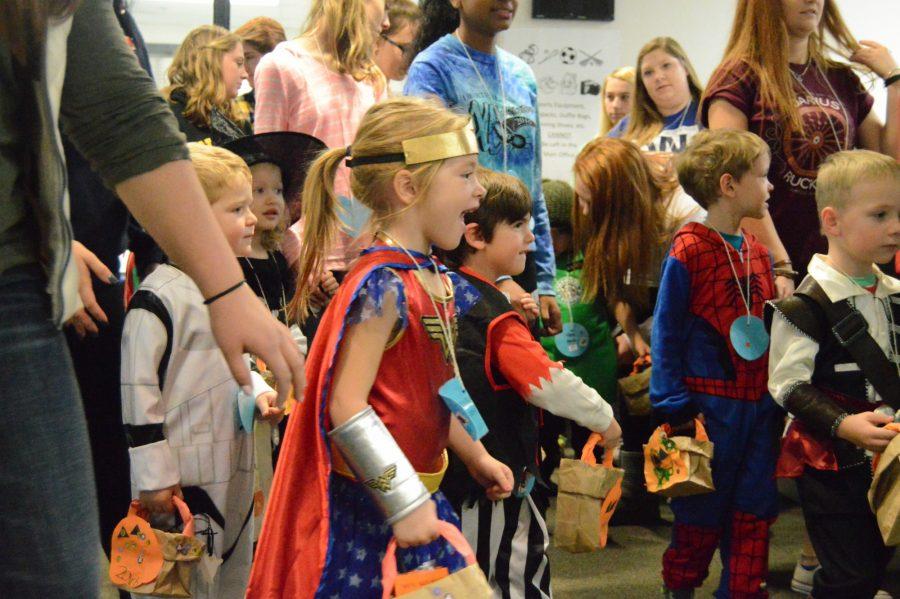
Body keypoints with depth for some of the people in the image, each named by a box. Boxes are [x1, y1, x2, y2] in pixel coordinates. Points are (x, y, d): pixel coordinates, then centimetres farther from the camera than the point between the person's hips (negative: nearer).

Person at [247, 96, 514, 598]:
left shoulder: (433, 280, 10)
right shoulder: (382, 286, -19)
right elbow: (345, 407, -23)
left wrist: (476, 457, 26)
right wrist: (405, 502, -22)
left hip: (420, 497, 9)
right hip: (369, 512, -9)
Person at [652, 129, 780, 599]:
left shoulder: (758, 252, 9)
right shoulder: (687, 251, -11)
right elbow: (666, 336, -10)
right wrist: (675, 413, -13)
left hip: (760, 404, 6)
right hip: (709, 405, -6)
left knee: (754, 515, 10)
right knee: (701, 515, 6)